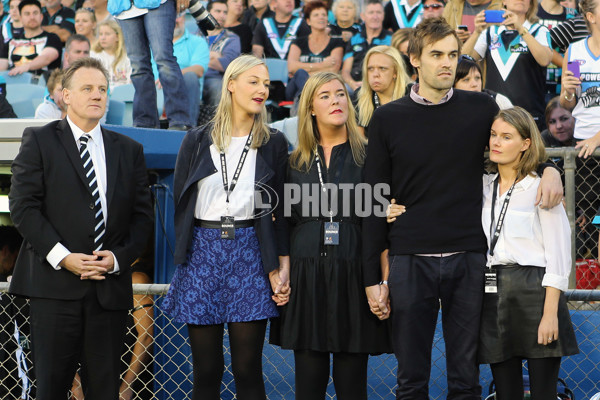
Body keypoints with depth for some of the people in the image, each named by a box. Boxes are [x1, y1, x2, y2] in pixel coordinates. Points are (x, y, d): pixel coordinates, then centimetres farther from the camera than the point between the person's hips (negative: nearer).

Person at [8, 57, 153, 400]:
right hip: (54, 283, -3)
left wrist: (118, 256, -6)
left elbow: (142, 214, 12)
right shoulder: (40, 141, 5)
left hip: (111, 287, 3)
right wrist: (62, 256, -14)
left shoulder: (130, 150, 16)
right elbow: (23, 205, -4)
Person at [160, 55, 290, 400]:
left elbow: (281, 210, 5)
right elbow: (180, 202, 9)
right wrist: (184, 252, 3)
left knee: (247, 368, -2)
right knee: (206, 370, 3)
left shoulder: (274, 144, 8)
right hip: (203, 251, 1)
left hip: (250, 253, -1)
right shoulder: (197, 141, 8)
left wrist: (282, 268, -4)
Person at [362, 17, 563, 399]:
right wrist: (373, 276, 1)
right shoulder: (388, 119, 2)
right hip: (410, 262, 0)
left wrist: (549, 169, -7)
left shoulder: (481, 108, 3)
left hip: (468, 260, 1)